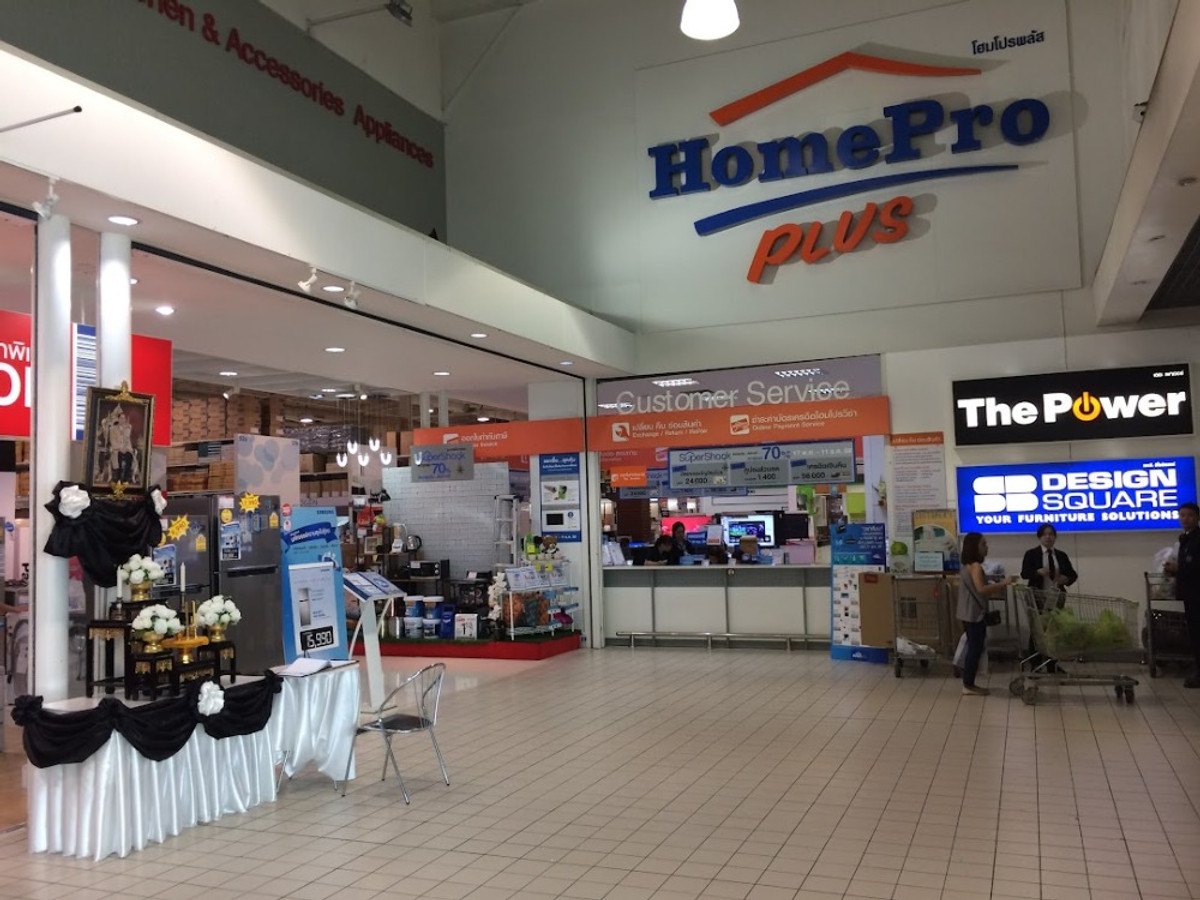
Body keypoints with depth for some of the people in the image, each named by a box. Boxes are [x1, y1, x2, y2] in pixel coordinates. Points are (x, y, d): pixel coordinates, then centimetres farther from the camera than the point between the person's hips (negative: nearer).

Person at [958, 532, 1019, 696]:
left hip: (969, 613, 10)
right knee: (976, 649, -3)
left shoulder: (967, 565, 14)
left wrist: (995, 591, 15)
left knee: (973, 648, 14)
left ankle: (968, 683, 18)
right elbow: (981, 589, -28)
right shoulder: (975, 566, -16)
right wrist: (1004, 583, -24)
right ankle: (969, 685, 1)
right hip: (975, 614, -10)